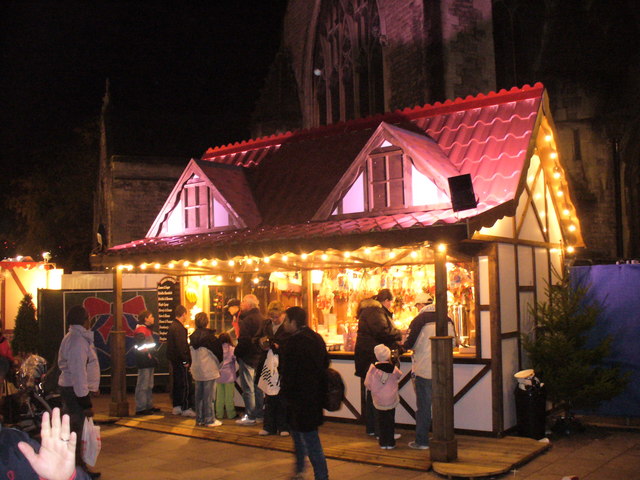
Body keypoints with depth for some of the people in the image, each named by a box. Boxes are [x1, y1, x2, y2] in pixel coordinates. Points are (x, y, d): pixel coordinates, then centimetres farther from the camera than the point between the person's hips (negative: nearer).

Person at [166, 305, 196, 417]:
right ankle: (186, 409, -3)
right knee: (186, 385, -5)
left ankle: (176, 407, 21)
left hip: (173, 360, 10)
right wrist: (185, 361, -17)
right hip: (180, 361, -10)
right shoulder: (179, 328, -18)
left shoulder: (172, 326, 14)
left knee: (176, 383, 15)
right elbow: (181, 346, -23)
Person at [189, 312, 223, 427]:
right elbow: (218, 350, -7)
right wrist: (218, 362, 10)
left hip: (196, 370, 7)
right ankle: (209, 420, 3)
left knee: (199, 395, 13)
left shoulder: (193, 336, 6)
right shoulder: (209, 335, -14)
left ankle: (199, 418, 19)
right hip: (208, 370, -7)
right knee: (208, 396, -1)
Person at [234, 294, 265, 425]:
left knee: (248, 389, -2)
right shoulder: (261, 318, 9)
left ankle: (250, 416, 3)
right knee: (257, 387, 16)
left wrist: (237, 352, -11)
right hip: (258, 356, 9)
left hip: (247, 356, -9)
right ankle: (260, 414, 22)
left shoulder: (248, 320, -19)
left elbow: (244, 340, -22)